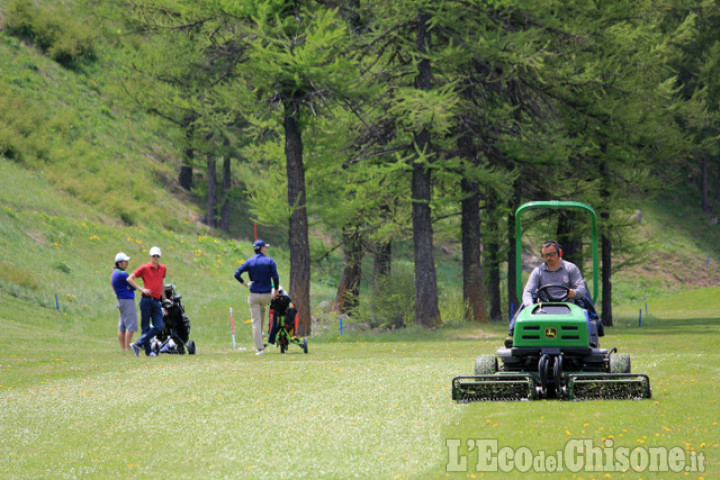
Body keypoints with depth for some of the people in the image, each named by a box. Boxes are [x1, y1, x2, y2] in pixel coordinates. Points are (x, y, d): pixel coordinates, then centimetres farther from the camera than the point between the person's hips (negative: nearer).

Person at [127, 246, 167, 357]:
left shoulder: (163, 269, 14)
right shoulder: (144, 268, 0)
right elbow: (129, 279, 0)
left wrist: (164, 298, 32)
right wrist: (141, 289, -10)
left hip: (157, 302, 5)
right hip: (146, 300, -5)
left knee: (159, 327, -8)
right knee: (145, 327, -2)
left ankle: (138, 344, -6)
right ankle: (147, 350, 2)